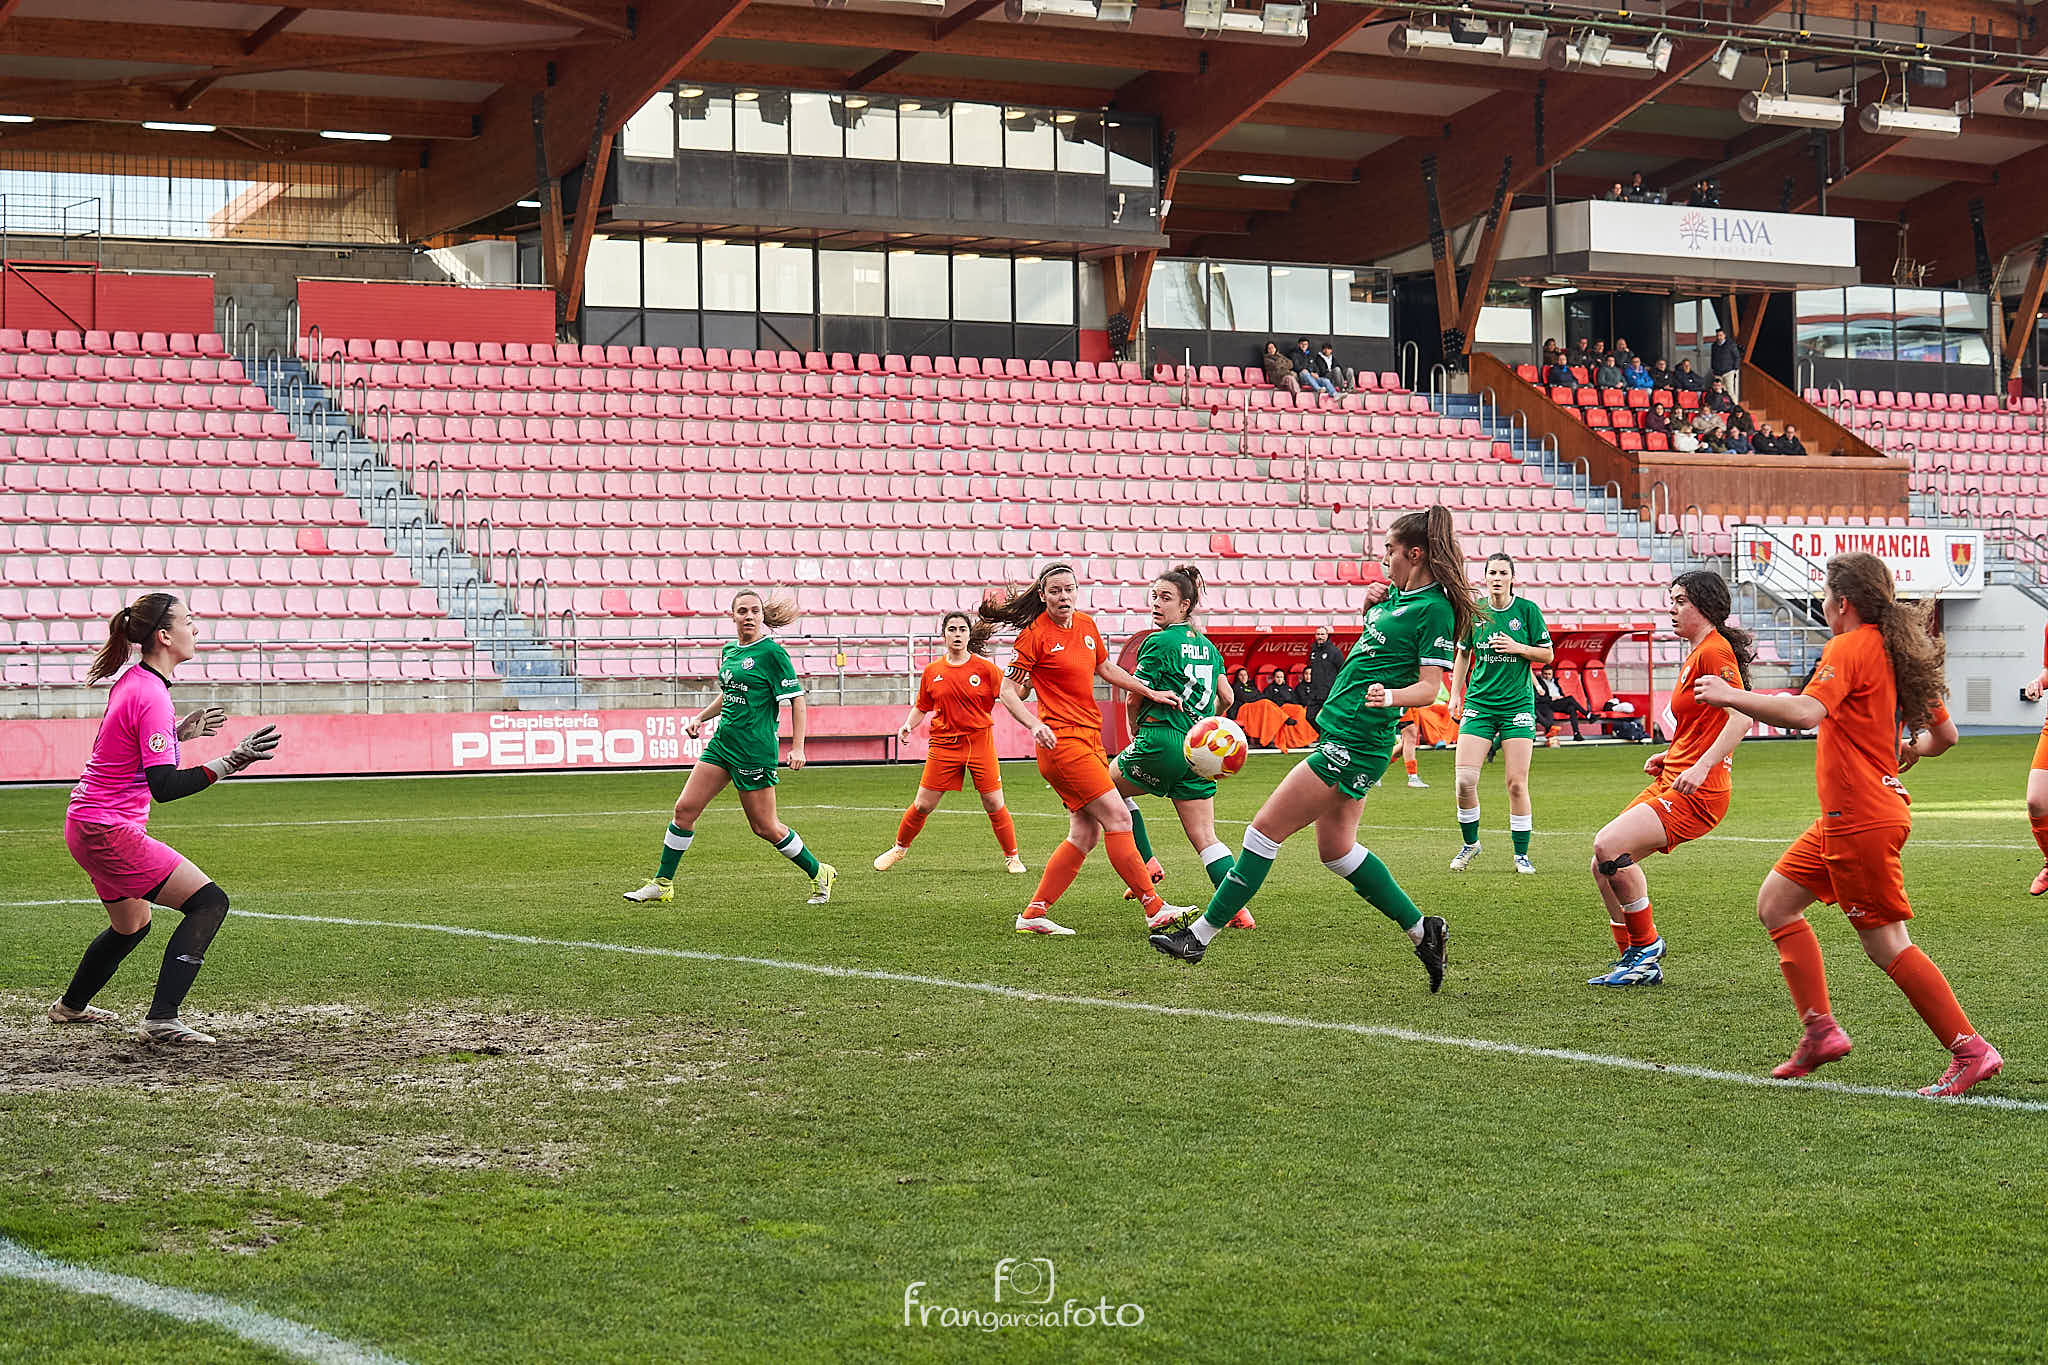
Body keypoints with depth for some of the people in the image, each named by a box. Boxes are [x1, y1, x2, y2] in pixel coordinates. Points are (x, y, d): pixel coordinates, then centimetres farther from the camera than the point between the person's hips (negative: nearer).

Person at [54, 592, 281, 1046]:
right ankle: (161, 1021, -18)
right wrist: (229, 763, -33)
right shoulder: (151, 695, -22)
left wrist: (179, 732, 17)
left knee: (132, 925, 29)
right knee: (209, 902, -15)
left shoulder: (130, 681, 8)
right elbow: (164, 786, -28)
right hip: (110, 832, -10)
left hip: (89, 824, 10)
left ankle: (71, 1006, 49)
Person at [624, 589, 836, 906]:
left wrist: (797, 747, -17)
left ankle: (819, 873, 18)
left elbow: (797, 700, -11)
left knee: (765, 827, 0)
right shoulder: (728, 651, 11)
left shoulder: (772, 652, -11)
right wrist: (699, 718, 17)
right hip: (722, 743, 7)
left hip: (755, 748, -7)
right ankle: (662, 884, 9)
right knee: (685, 808, 0)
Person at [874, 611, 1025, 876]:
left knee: (994, 804, -3)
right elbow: (921, 706, 16)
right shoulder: (932, 671, 5)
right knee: (923, 805, 3)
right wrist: (907, 726, 0)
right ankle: (899, 848, 26)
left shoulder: (984, 667, -2)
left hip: (980, 741, -1)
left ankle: (1012, 857, 14)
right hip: (944, 743, 1)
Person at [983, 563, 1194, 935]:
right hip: (1061, 739, -8)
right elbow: (1008, 691, -8)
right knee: (1118, 817, -13)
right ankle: (1154, 907, -11)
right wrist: (1035, 725, -23)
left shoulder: (1086, 625, 12)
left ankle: (1033, 914, 10)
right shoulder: (1035, 635, -8)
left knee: (1086, 833, 5)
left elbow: (1106, 670, 25)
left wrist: (1151, 693, 19)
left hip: (1090, 738, 8)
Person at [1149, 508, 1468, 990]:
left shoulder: (1435, 609, -12)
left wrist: (1390, 696, -35)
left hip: (1354, 742, -10)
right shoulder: (1397, 593, 14)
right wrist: (1370, 604, 11)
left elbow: (1430, 686, -16)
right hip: (1339, 731, 10)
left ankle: (1201, 933, -3)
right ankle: (1423, 930, 22)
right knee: (1337, 848, 15)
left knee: (1266, 828, -8)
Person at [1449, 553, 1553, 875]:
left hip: (1517, 704, -1)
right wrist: (1455, 695, 10)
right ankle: (1470, 843, 13)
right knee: (1465, 780, -9)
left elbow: (1547, 655, 4)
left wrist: (1517, 647, -13)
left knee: (1517, 784, -5)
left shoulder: (1527, 610, -2)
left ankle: (1521, 854, 9)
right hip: (1478, 702, 1)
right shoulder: (1474, 610, 3)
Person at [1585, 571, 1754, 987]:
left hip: (1696, 794, -10)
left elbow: (1741, 716, -22)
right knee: (1604, 865, 7)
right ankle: (1633, 960, 14)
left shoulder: (1714, 651, -11)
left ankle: (1646, 948, -11)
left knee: (1610, 845, -23)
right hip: (1670, 782, 10)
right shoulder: (1696, 652, 19)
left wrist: (1701, 767, -31)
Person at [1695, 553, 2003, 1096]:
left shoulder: (1850, 648, -15)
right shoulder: (1892, 651, 12)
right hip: (1844, 820, 10)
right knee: (1775, 901, 14)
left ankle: (1970, 1051, -1)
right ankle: (1820, 1030, 12)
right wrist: (1907, 753, 40)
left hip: (1862, 820, -10)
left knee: (1887, 945, -5)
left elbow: (1806, 711, -32)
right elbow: (1944, 733, 18)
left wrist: (1731, 696, -22)